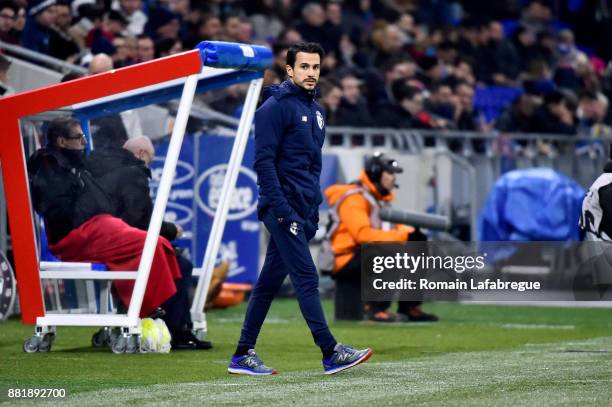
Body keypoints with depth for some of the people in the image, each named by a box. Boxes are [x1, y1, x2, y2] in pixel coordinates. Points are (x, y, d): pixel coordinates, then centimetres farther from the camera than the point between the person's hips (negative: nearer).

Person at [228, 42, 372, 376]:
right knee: (307, 278, -9)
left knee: (269, 282, 9)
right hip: (283, 207, -8)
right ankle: (330, 352, -9)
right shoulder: (276, 107, -9)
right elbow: (264, 161, -15)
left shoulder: (315, 110, 18)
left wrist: (314, 209, 18)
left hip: (304, 210, 8)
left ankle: (243, 356, 12)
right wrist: (281, 209, -20)